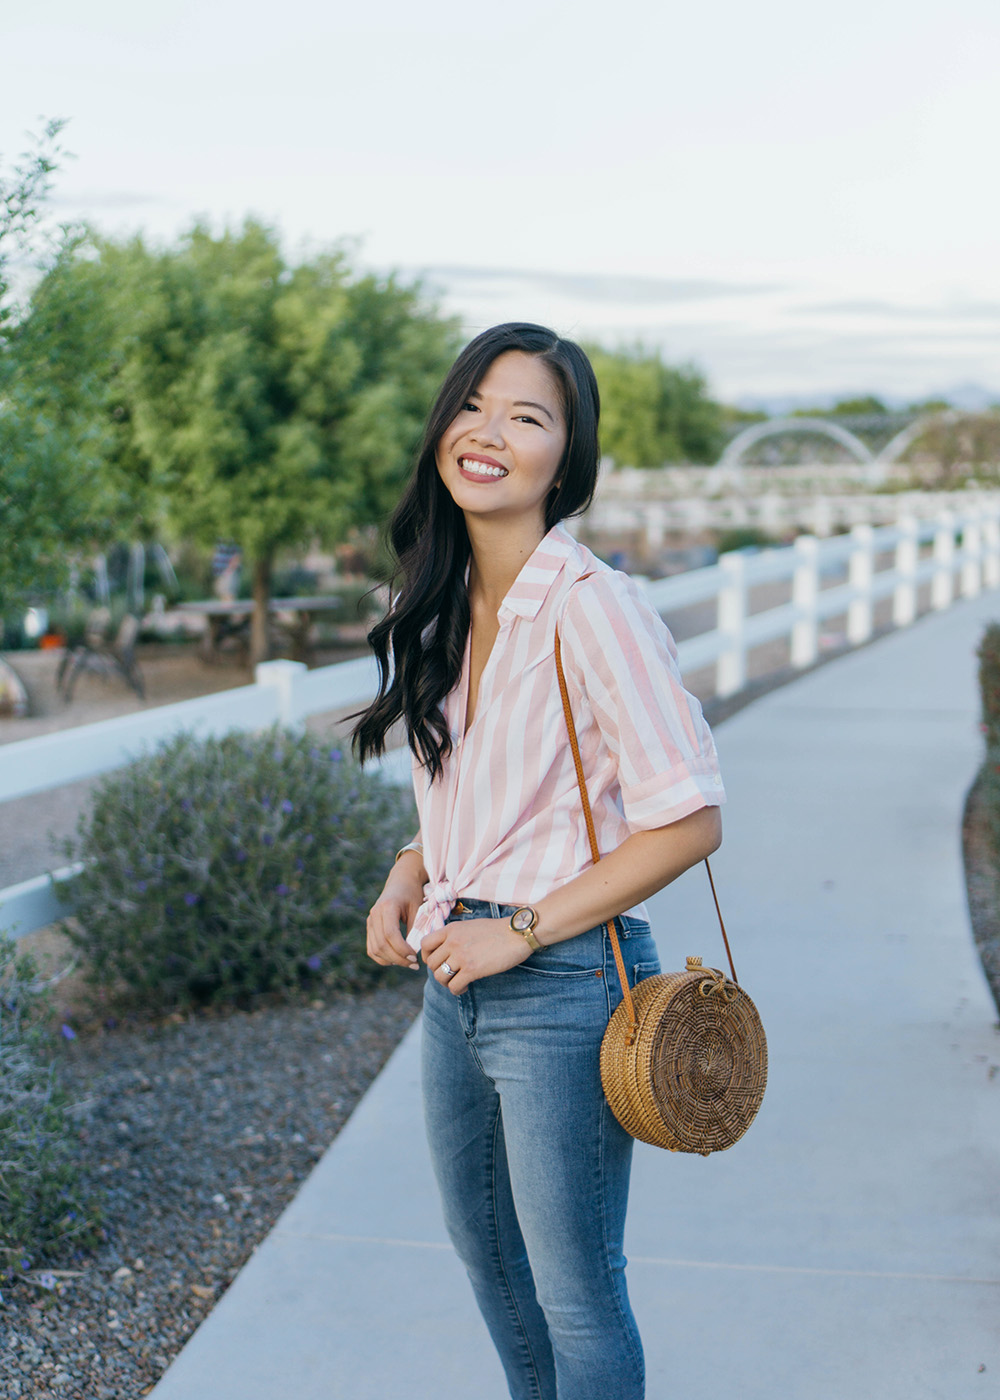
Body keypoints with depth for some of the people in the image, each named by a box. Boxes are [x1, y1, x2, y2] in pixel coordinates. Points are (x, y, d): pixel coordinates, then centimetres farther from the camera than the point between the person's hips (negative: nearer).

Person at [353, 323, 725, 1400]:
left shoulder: (592, 605, -19)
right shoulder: (445, 606, 5)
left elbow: (688, 820, -20)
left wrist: (520, 929, -20)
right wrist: (409, 877, 0)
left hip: (562, 985, -8)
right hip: (454, 975, 8)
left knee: (574, 1291, 8)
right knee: (484, 1246, 26)